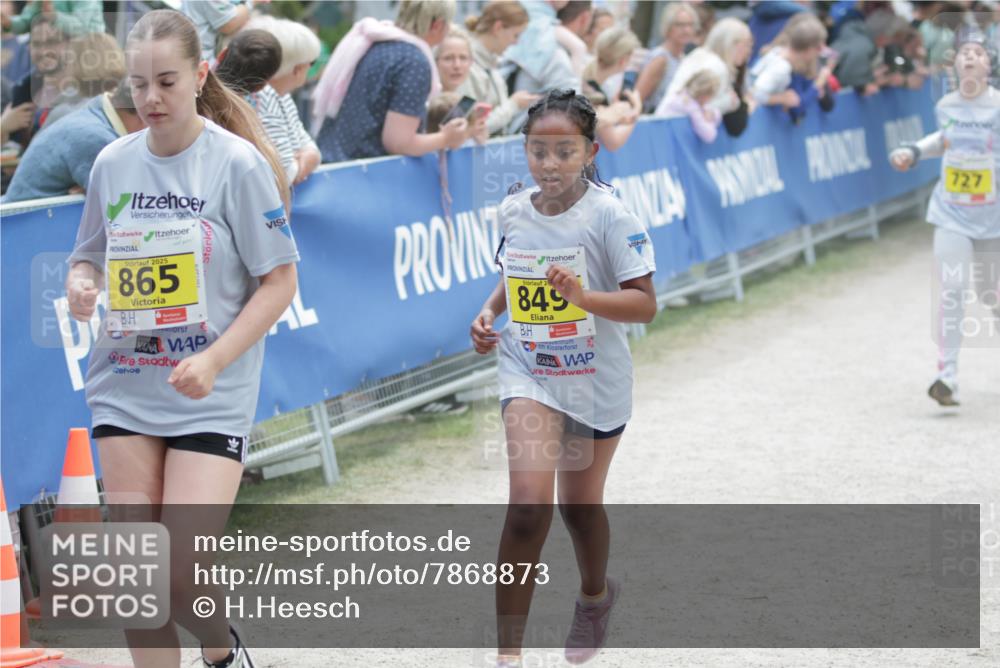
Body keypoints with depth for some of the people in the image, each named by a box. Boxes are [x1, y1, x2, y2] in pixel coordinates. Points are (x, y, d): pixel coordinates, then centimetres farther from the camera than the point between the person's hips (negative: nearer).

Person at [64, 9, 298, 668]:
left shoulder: (238, 163, -8)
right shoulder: (113, 163, 5)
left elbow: (279, 282, -7)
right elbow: (90, 256, 17)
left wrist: (214, 361, -18)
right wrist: (81, 283, -8)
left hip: (211, 396, -4)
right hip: (125, 388, 4)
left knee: (182, 571, -11)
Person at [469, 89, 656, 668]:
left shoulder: (609, 216, -16)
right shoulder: (514, 211, -2)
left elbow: (644, 304, -19)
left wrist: (581, 295, -34)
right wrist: (490, 313, -1)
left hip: (596, 380, -2)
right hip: (528, 371, 2)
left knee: (580, 504, 17)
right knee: (529, 506, -16)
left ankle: (595, 593, 51)